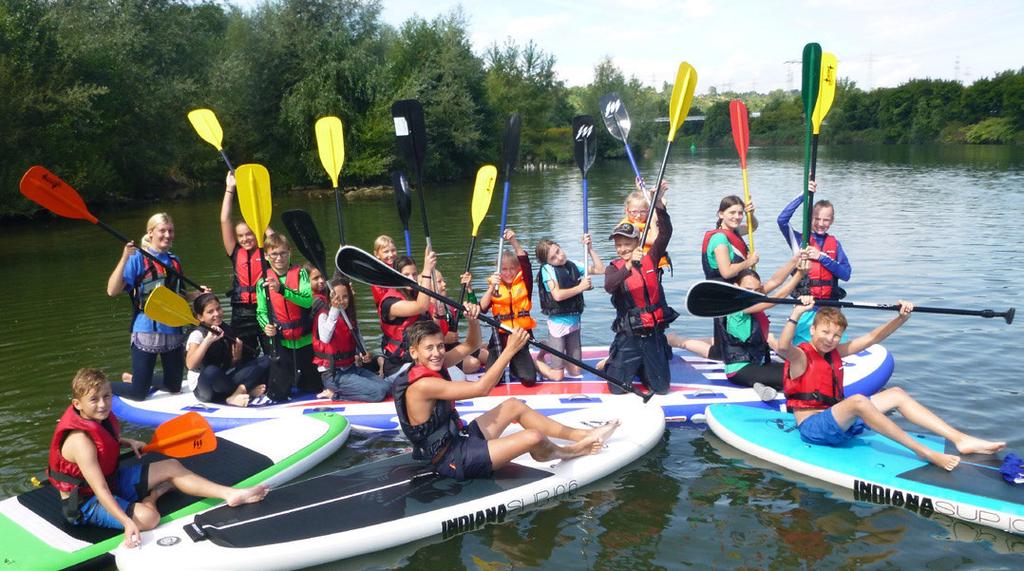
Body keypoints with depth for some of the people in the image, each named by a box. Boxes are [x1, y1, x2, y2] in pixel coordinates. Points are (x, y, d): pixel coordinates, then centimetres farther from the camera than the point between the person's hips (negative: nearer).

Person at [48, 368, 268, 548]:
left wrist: (127, 442, 7)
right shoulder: (80, 442, -32)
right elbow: (100, 490, -38)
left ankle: (230, 494, 1)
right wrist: (127, 522, -47)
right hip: (86, 503, -9)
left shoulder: (99, 418, -5)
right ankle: (149, 498, 4)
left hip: (112, 478, 9)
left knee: (172, 466, 3)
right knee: (147, 517, -30)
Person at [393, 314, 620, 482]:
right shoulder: (421, 385, -26)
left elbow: (471, 345, 9)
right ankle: (567, 452, 19)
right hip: (453, 462, -11)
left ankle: (583, 435, 22)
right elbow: (481, 388, -27)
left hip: (460, 439, 11)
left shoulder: (434, 365, 2)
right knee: (533, 437, -18)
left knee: (514, 405, 15)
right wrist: (510, 350, -24)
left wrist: (473, 320, -12)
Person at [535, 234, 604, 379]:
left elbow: (600, 269, 7)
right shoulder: (547, 269, -11)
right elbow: (557, 295, -23)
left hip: (574, 322, 5)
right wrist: (580, 287, -15)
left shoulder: (573, 265, 4)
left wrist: (590, 249, -1)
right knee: (558, 376, -2)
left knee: (575, 372, 11)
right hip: (558, 323, -5)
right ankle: (537, 360, 24)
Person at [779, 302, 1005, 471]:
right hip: (812, 427, -9)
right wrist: (797, 313, -48)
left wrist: (901, 318, -1)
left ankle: (961, 440, -8)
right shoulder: (800, 356, -11)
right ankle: (924, 452, -30)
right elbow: (783, 347, -36)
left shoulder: (835, 352, 12)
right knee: (857, 400, -35)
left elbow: (872, 338, 12)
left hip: (838, 422, 9)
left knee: (896, 394, 0)